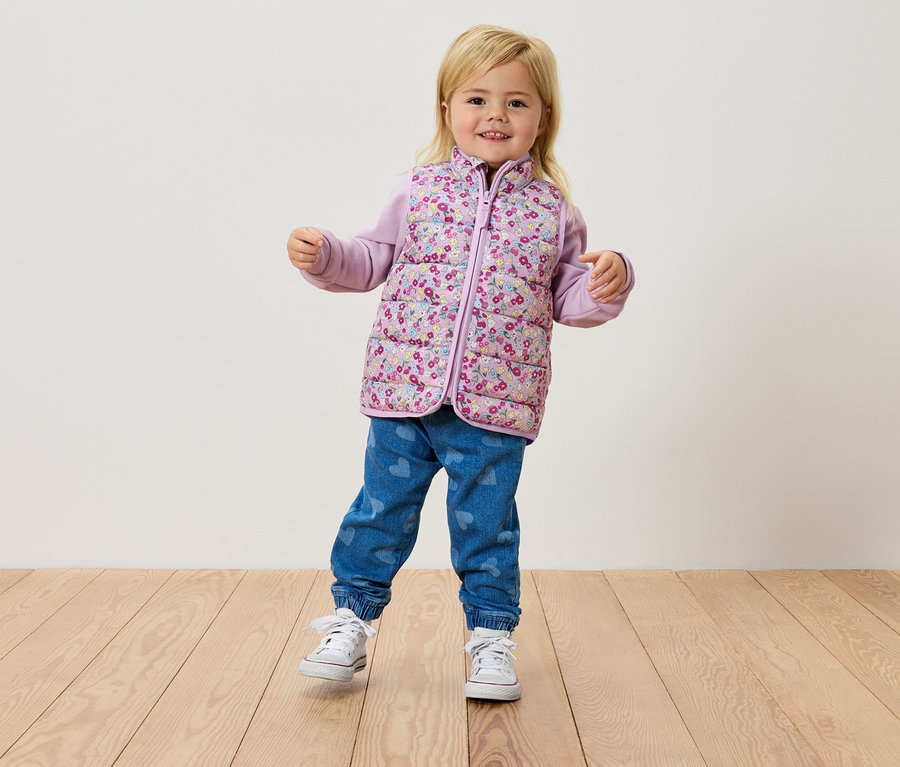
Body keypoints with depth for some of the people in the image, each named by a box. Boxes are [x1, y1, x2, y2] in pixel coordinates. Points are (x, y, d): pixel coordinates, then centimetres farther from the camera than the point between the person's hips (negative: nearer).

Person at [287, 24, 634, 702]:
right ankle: (351, 619, 29)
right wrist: (322, 254, -5)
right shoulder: (420, 191, 3)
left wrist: (607, 284, -14)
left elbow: (569, 296, 6)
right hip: (404, 389, 1)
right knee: (382, 510, 11)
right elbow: (375, 259, 12)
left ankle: (492, 635, 27)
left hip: (496, 402, 0)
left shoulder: (551, 209, 2)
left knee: (486, 522, 10)